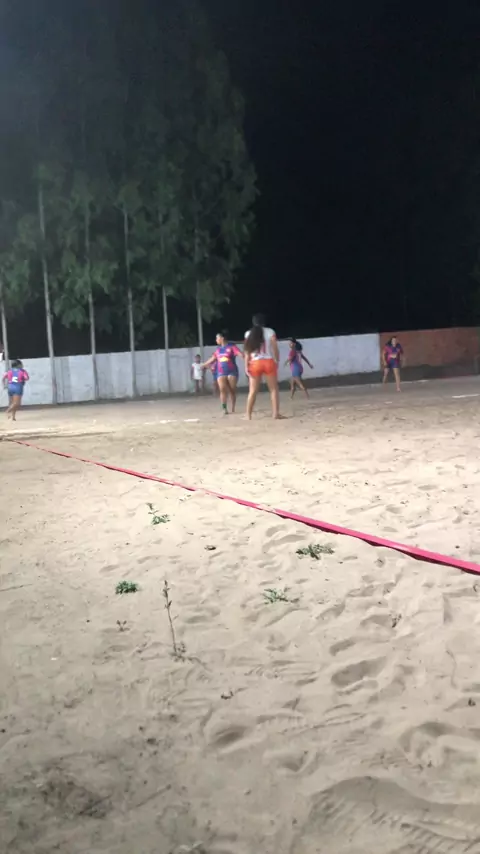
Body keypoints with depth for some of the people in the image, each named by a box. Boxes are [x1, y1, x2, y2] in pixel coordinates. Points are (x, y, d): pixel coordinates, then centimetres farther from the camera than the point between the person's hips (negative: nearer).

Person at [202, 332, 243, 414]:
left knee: (232, 390, 3)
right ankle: (224, 409, -11)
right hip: (221, 373, 4)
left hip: (232, 372, -4)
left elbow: (240, 354, -19)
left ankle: (233, 408, 14)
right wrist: (204, 364, 33)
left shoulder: (231, 346, -7)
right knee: (223, 390, -9)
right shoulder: (218, 348, 11)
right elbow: (213, 358, 25)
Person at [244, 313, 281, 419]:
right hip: (269, 362, -1)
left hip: (255, 363, 1)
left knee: (253, 391, 6)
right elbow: (275, 348, -1)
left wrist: (246, 366, 1)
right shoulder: (270, 332, 2)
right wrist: (277, 361, 8)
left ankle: (248, 415, 4)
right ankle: (276, 413, -1)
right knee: (274, 389, 6)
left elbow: (247, 351, 1)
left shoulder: (249, 334, 5)